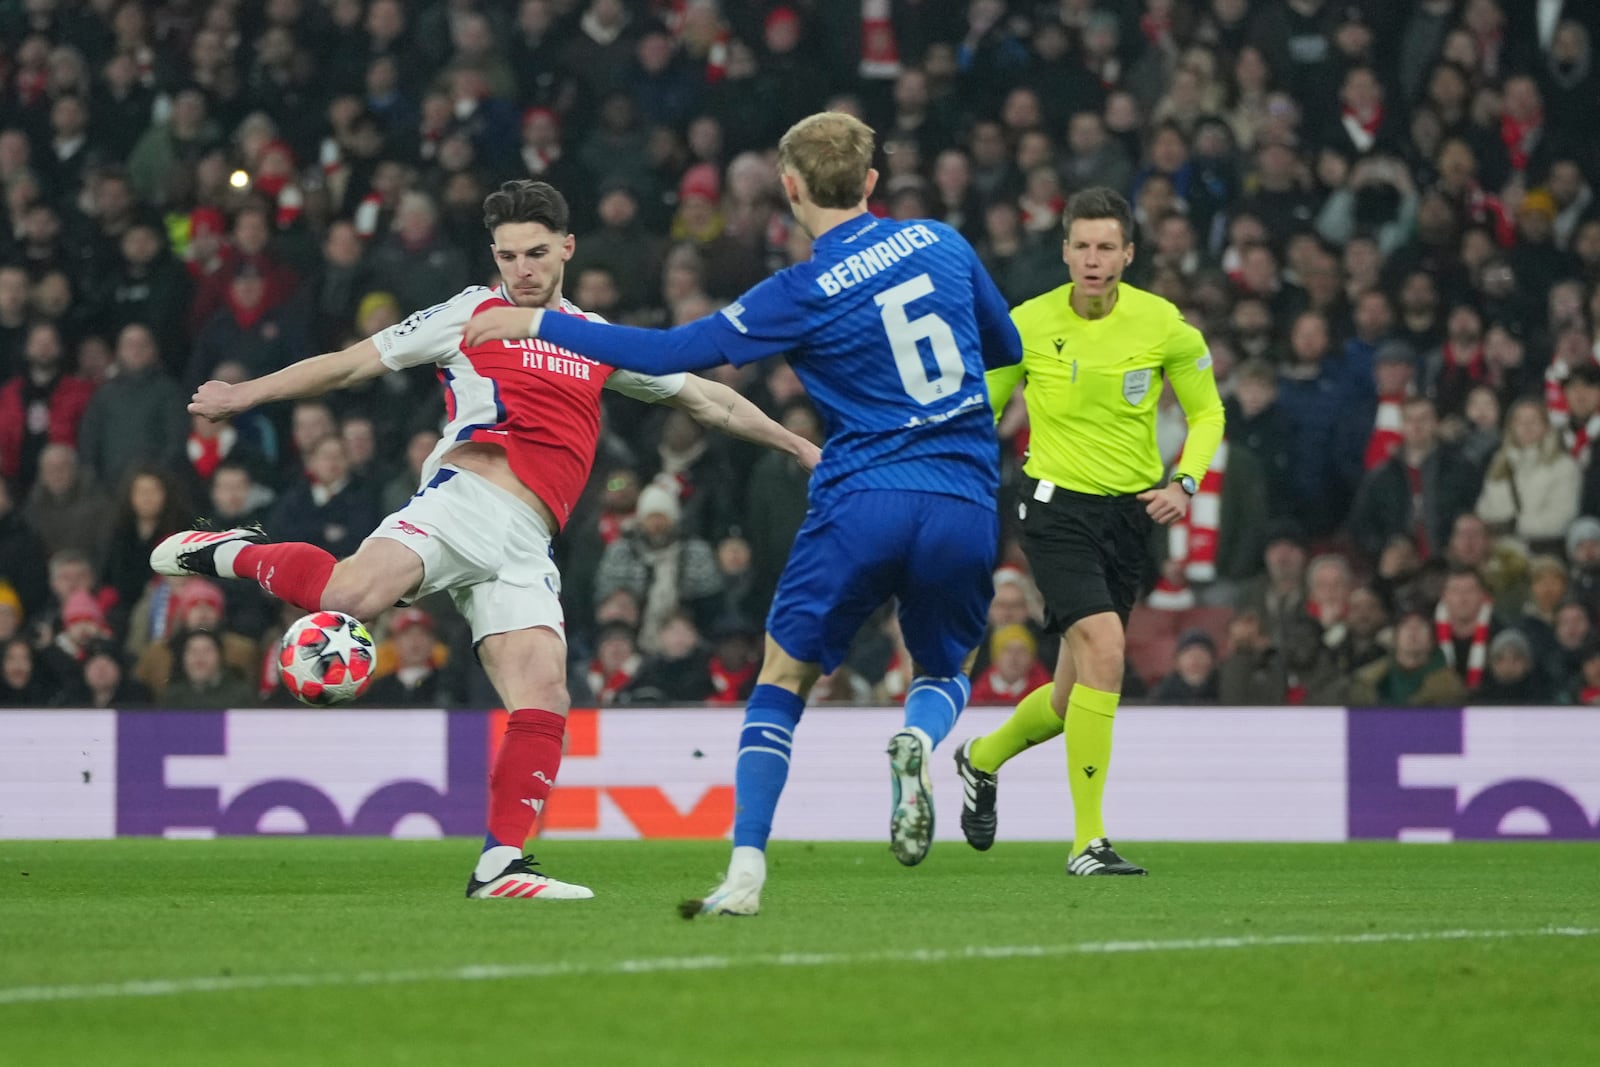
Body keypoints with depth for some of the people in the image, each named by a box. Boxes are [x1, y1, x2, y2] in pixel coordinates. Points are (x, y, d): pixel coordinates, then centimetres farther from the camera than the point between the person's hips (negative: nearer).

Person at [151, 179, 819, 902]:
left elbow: (703, 397, 35)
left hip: (524, 546, 4)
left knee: (543, 700, -11)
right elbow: (354, 363, 16)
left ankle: (500, 865, -7)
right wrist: (246, 395, 11)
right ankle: (234, 554, -5)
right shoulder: (473, 313, 15)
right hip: (469, 494, -4)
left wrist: (796, 444, 35)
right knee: (353, 594, -32)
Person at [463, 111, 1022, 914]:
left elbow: (670, 352, -6)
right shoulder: (942, 245, 5)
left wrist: (539, 324, 2)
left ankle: (746, 870, -3)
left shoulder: (805, 295, -7)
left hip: (861, 502, -3)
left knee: (783, 679, 9)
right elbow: (1008, 350, 18)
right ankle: (919, 739, -16)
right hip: (965, 504, 3)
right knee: (945, 674, 21)